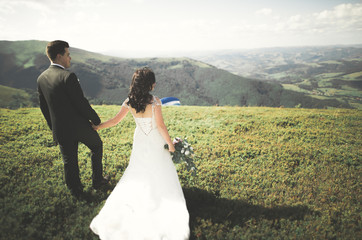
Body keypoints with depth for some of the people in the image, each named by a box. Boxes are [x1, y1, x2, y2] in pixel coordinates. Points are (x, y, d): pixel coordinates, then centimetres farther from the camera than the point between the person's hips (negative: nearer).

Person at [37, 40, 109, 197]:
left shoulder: (41, 78, 2)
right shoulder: (68, 76, -22)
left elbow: (43, 106, 10)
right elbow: (81, 103, -21)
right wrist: (96, 120, -6)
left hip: (59, 130, 6)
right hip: (79, 126, -5)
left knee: (69, 161, 17)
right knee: (97, 145, 20)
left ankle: (75, 190, 31)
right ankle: (97, 180, 30)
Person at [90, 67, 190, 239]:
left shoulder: (129, 102, -10)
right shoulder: (154, 101, -23)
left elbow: (115, 120, -5)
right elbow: (160, 125, -21)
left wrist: (97, 127, 10)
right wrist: (170, 143, -9)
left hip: (140, 141, 4)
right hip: (156, 142, -3)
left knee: (137, 173, 23)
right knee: (161, 173, 15)